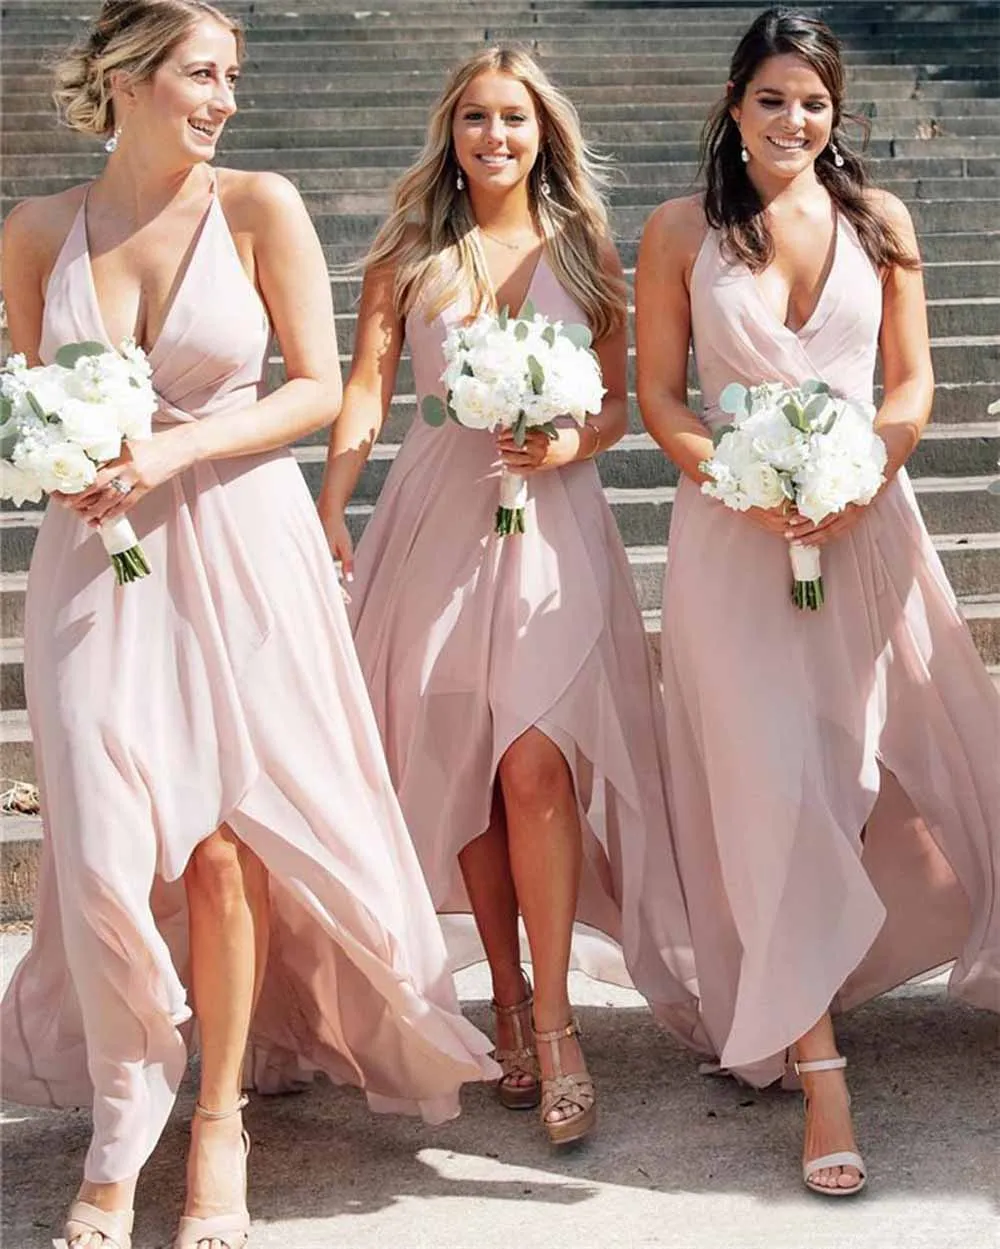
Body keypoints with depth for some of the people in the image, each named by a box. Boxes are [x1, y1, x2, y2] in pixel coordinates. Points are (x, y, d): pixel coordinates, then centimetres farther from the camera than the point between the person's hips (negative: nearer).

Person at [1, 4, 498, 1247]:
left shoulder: (258, 206, -3)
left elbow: (319, 388, -2)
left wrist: (180, 449, -14)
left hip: (239, 546, -1)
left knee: (223, 831, 0)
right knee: (109, 843, -3)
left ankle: (219, 1119, 16)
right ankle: (118, 1136, 14)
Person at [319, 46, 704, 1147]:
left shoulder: (582, 249, 8)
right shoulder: (407, 255, 8)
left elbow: (620, 402, 9)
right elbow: (364, 389, 0)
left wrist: (569, 445, -13)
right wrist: (327, 515, -12)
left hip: (552, 520, -1)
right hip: (439, 518, 1)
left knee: (535, 763, -13)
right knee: (463, 766, 4)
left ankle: (552, 1017, -5)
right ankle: (506, 994, 19)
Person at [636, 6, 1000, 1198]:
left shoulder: (878, 220, 6)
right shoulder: (680, 230, 2)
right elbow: (658, 396, 1)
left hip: (864, 517, 2)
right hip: (733, 528, -2)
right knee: (772, 785, -6)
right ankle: (817, 1062, -2)